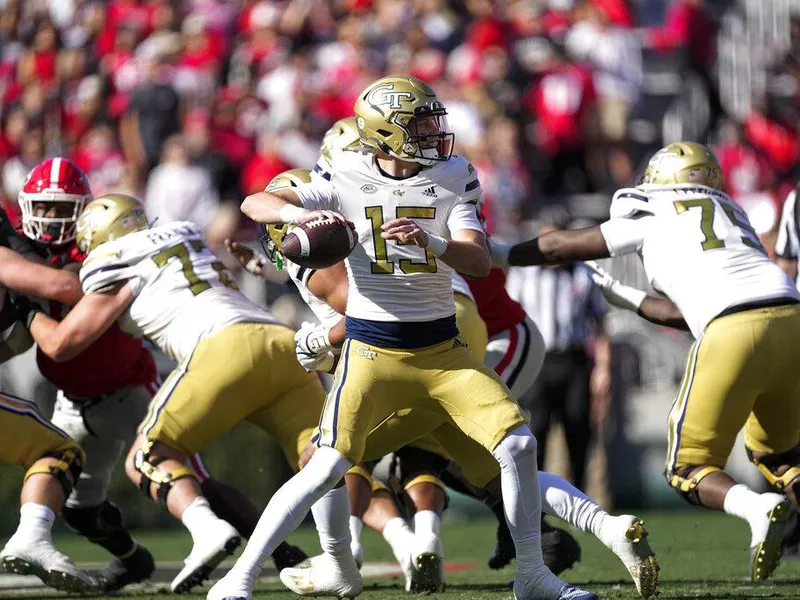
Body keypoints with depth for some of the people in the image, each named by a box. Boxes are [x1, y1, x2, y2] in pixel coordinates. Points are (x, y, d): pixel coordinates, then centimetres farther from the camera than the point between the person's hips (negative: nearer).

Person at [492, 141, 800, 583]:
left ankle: (757, 508, -23)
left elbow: (558, 248, 25)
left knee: (689, 468, 6)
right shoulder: (733, 217, 32)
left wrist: (497, 255, 40)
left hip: (735, 332, -6)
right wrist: (626, 298, 47)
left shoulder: (656, 218, 16)